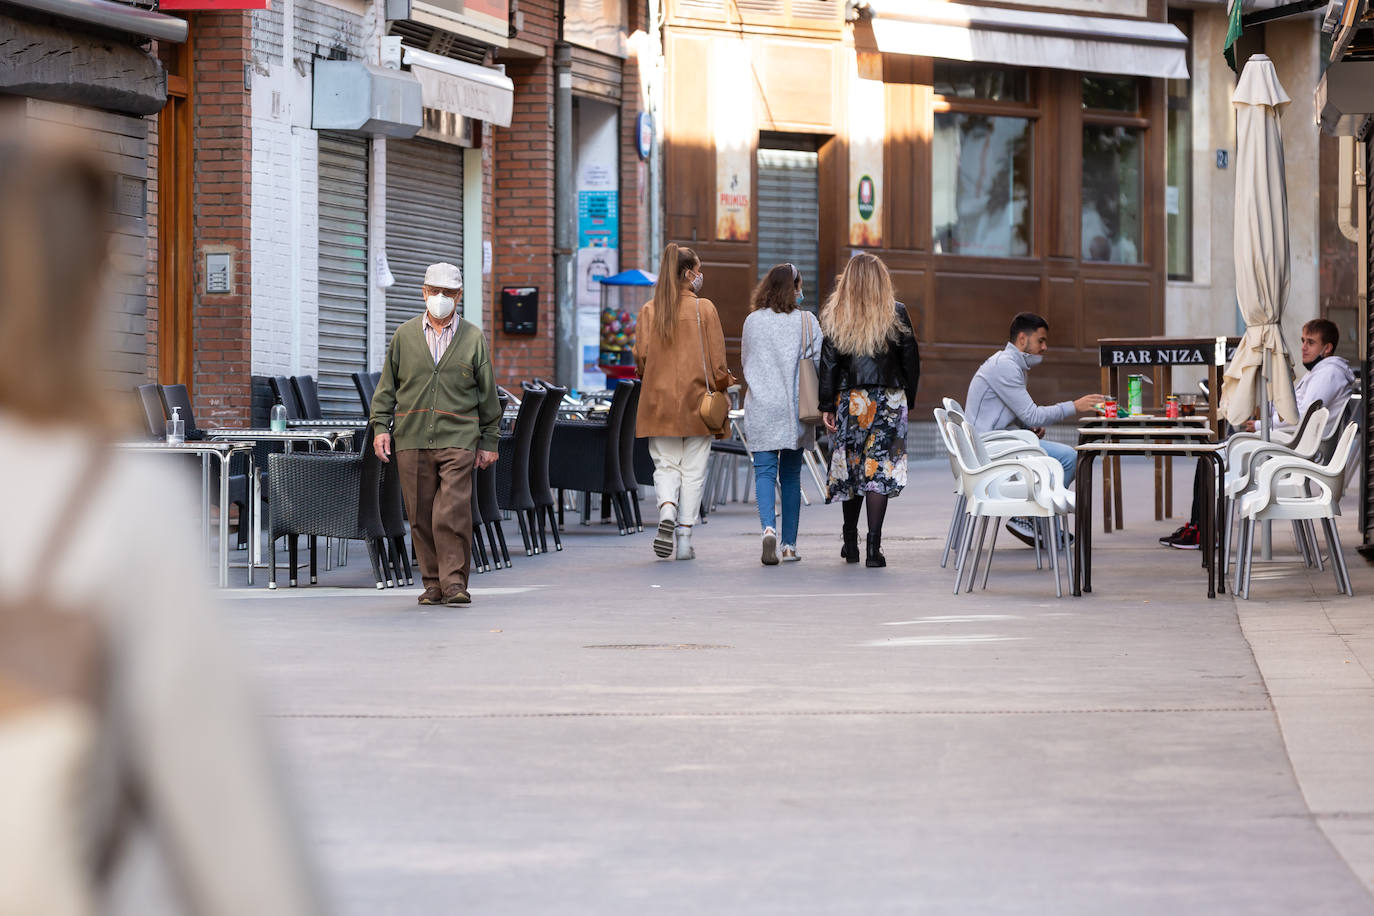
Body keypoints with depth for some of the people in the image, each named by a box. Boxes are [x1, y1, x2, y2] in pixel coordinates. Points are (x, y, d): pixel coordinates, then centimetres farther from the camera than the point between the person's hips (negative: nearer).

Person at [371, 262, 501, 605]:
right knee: (421, 516, 3)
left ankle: (455, 583, -9)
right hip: (412, 440, 2)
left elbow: (488, 394, 11)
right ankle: (433, 583, 12)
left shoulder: (474, 339, 7)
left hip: (457, 439, -2)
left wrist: (489, 442, 9)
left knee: (453, 514, -13)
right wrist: (381, 426, 3)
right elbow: (387, 386, 14)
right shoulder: (404, 336, 10)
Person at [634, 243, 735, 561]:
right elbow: (716, 360, -6)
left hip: (658, 401, 2)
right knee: (693, 469, 6)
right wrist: (721, 386, 9)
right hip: (696, 401, -2)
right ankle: (684, 539, 4)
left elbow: (641, 357, 0)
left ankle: (667, 511, -19)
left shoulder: (649, 310, 1)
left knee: (665, 465, 10)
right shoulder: (704, 309, -5)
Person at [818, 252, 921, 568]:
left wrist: (827, 407, 1)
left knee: (850, 469, 13)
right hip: (888, 400, -1)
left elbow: (828, 363, -2)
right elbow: (911, 359, 1)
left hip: (850, 399, 1)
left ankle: (850, 542, 22)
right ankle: (873, 548, -9)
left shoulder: (835, 316, -2)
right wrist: (908, 399, 11)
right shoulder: (896, 314, -3)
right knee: (879, 470, -3)